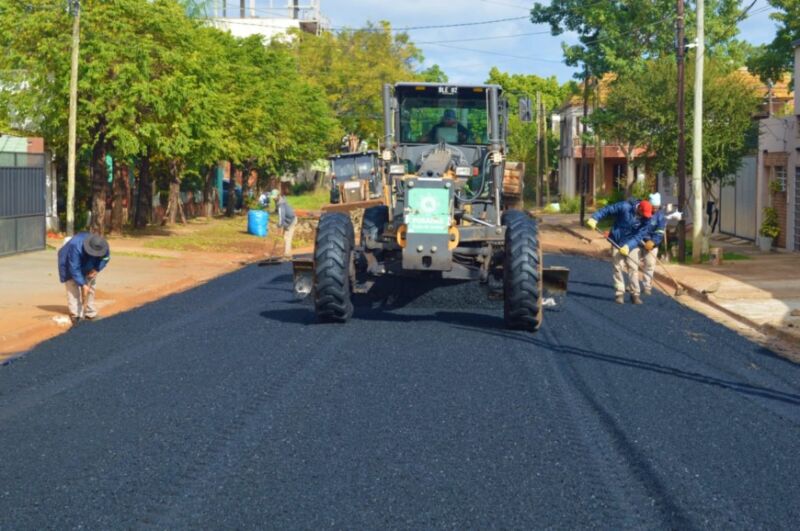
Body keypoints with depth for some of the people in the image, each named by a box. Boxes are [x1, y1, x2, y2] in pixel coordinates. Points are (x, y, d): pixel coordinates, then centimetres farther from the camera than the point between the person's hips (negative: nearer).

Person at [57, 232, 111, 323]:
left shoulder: (102, 246, -28)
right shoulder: (75, 247, -44)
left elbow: (105, 258, -5)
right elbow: (74, 268, -41)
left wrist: (96, 269, -21)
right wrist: (83, 284, -42)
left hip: (88, 267, 5)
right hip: (70, 264, -5)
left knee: (90, 287, 5)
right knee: (73, 288, -17)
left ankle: (91, 314, 13)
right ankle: (75, 315, -20)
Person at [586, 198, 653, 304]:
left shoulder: (646, 219, -15)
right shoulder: (624, 207, -21)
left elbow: (640, 235, -18)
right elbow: (607, 209, -16)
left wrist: (628, 246, -29)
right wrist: (594, 218, -24)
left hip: (632, 244, 1)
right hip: (617, 242, -1)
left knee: (633, 268, -2)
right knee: (618, 267, 0)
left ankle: (635, 294, 4)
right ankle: (619, 293, 6)